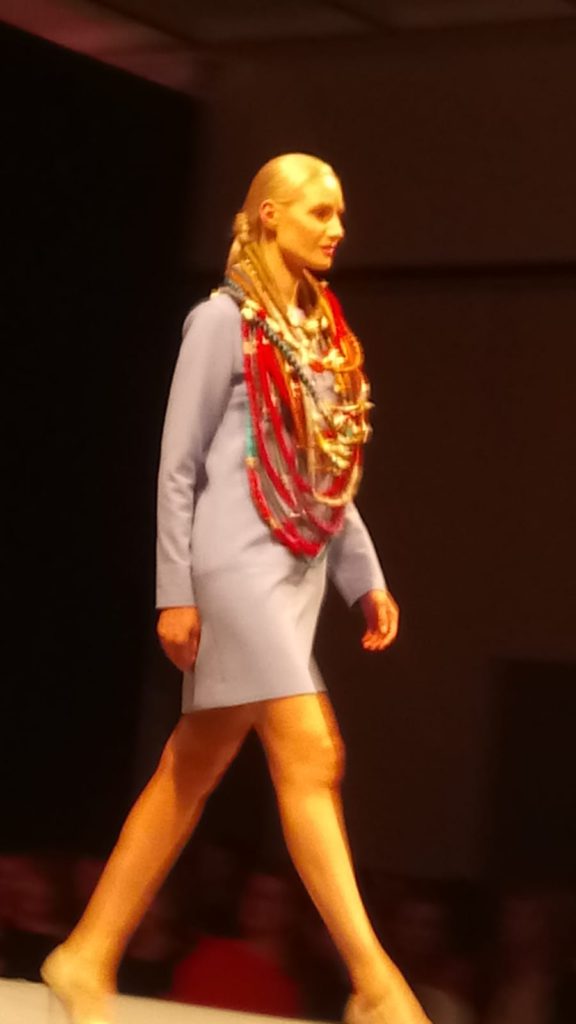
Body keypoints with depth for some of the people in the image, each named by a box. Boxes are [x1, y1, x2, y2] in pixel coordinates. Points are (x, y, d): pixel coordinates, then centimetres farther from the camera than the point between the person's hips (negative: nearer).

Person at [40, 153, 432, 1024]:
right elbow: (179, 466, -6)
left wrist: (366, 578, 12)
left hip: (300, 568, 8)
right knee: (312, 756, -15)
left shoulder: (325, 332, 16)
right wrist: (175, 591, -10)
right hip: (238, 558, -8)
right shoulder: (224, 320, -4)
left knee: (193, 770, 9)